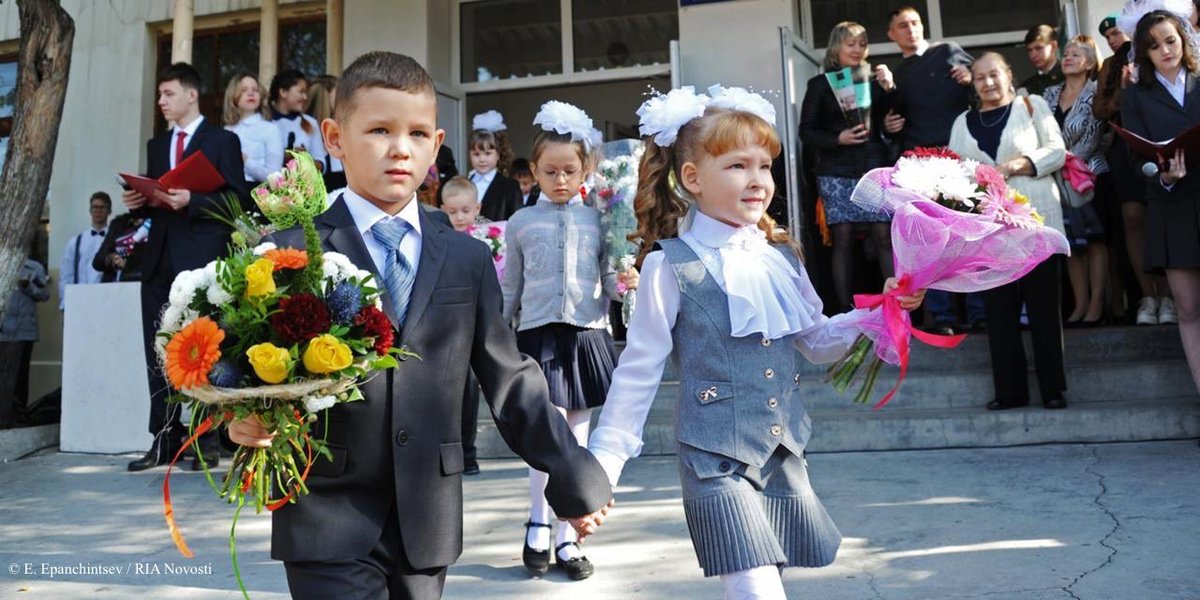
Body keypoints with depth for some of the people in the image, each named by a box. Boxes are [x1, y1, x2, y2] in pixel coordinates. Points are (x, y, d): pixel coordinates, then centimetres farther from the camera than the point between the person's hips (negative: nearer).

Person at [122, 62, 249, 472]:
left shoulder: (223, 141, 2)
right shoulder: (157, 145, 21)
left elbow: (237, 200, -7)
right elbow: (153, 203, 22)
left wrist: (191, 201, -19)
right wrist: (138, 203, 1)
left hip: (201, 259, -6)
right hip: (160, 258, 6)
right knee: (158, 353, 6)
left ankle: (207, 442, 4)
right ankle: (164, 440, 12)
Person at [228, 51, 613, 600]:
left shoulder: (468, 259, 6)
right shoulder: (293, 254, -4)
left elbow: (509, 382, 8)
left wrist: (575, 478, 8)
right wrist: (244, 419, -27)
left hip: (428, 521, 4)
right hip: (328, 522, -3)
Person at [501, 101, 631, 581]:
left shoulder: (595, 220, 9)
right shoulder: (521, 222, 8)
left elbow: (606, 278, 10)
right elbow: (509, 289, 12)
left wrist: (623, 283, -12)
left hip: (587, 335, 2)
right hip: (540, 334, -1)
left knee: (577, 440, 7)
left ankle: (567, 540, 18)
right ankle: (538, 524, 10)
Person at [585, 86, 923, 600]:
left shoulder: (780, 258, 6)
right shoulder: (671, 266, -10)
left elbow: (818, 341, 17)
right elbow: (639, 370, -6)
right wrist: (603, 464, -7)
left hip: (782, 450, 6)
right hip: (715, 459, -5)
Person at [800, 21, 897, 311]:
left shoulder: (873, 79, 13)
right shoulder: (820, 84, 7)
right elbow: (806, 132, 2)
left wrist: (889, 88, -5)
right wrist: (837, 139, -14)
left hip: (875, 166, 2)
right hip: (837, 172, -2)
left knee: (885, 236, -5)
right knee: (843, 240, -3)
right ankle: (845, 310, 1)